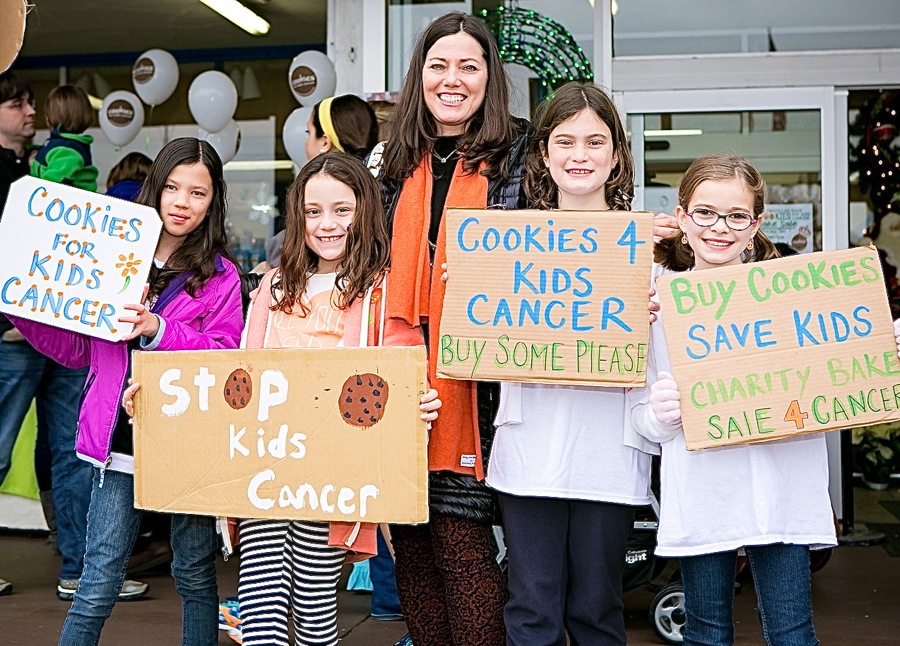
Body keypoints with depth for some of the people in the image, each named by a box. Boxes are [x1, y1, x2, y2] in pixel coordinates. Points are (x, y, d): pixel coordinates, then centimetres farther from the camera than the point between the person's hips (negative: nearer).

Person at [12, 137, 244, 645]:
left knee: (195, 574, 12)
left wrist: (157, 331, -22)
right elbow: (77, 350, 13)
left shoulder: (220, 275, -1)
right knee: (99, 583, 4)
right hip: (121, 437, 2)